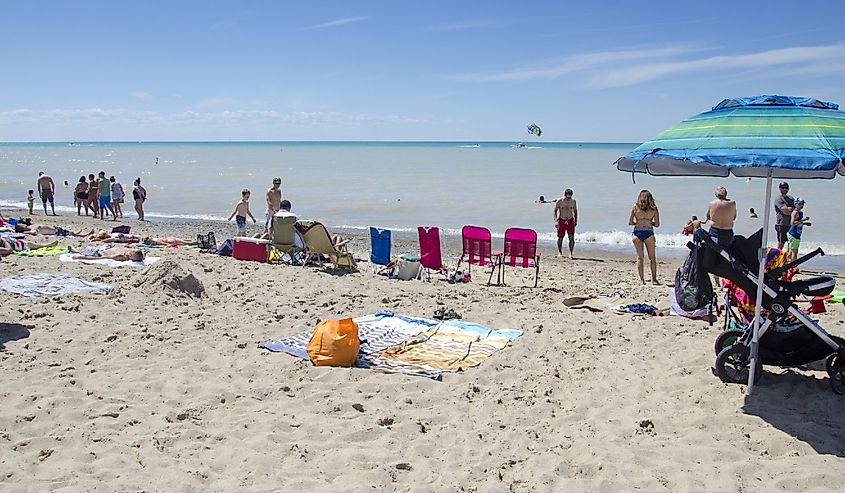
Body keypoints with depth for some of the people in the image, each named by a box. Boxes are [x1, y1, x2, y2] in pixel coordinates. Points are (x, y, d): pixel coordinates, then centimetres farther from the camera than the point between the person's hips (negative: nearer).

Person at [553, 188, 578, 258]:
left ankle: (570, 253, -7)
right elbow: (555, 211, -4)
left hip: (570, 221, 2)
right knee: (560, 238, 7)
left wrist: (576, 220, 5)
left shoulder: (573, 201, 0)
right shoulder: (559, 201, -9)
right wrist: (556, 221, -14)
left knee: (572, 237, -10)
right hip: (561, 221, -2)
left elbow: (575, 211, 12)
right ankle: (559, 252, 24)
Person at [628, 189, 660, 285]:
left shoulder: (635, 207, 4)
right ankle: (654, 279, 14)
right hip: (648, 233, -1)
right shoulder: (654, 209, 4)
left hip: (637, 232, 1)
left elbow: (630, 222, 3)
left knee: (639, 257, 9)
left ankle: (642, 279, 8)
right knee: (652, 257, 12)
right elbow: (657, 224, 2)